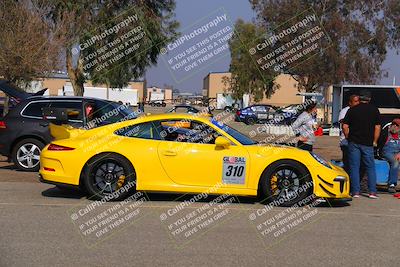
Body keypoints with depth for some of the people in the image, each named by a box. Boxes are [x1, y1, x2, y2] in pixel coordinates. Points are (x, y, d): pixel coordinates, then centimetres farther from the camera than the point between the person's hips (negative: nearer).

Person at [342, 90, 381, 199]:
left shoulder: (352, 110, 0)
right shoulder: (374, 110, 2)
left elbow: (345, 126, -4)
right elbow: (377, 127, -1)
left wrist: (348, 137, 11)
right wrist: (374, 141, 8)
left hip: (354, 142, 0)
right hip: (368, 144, 0)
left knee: (354, 167, 5)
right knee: (370, 167, 9)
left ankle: (356, 191, 3)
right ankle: (372, 191, 4)